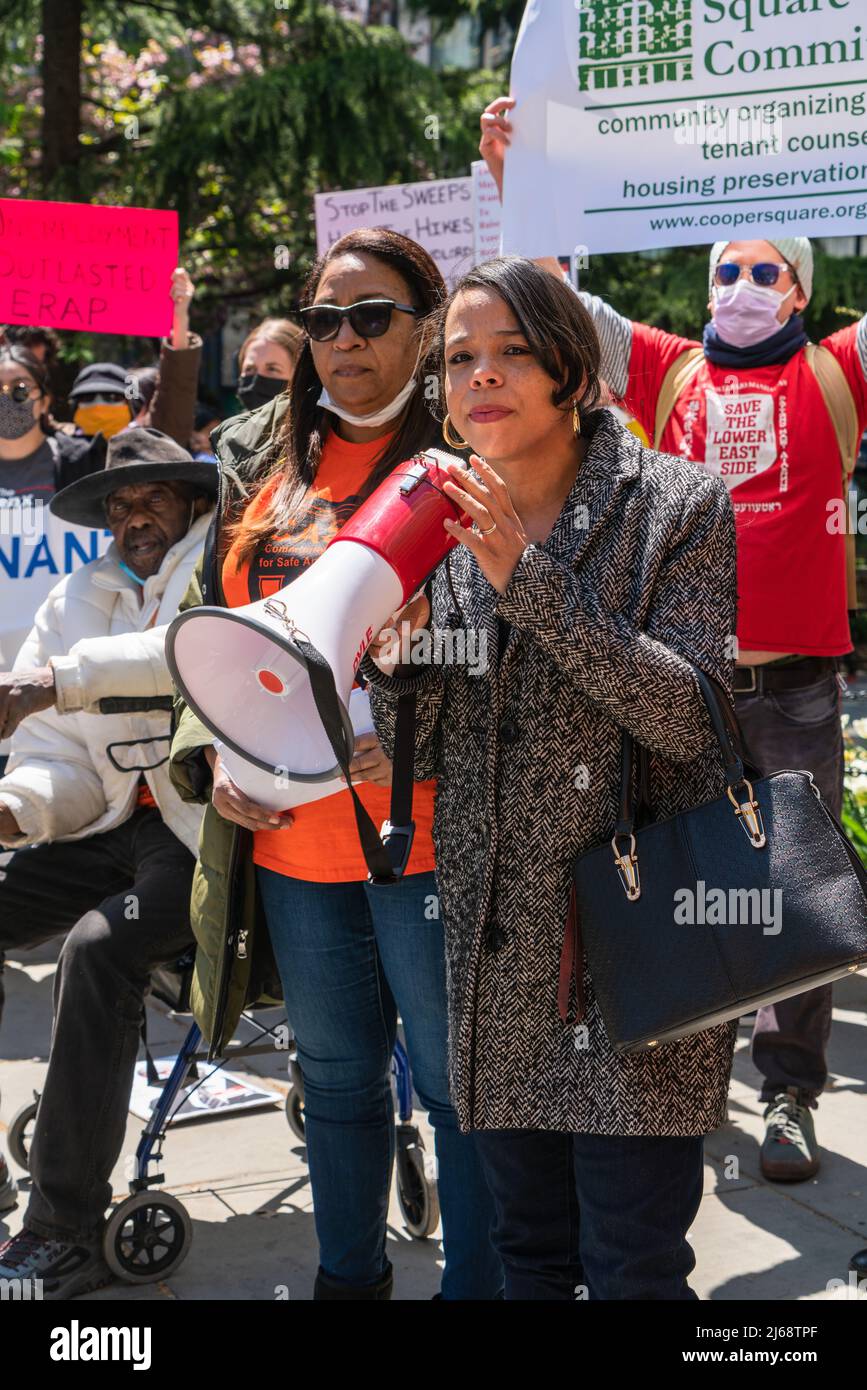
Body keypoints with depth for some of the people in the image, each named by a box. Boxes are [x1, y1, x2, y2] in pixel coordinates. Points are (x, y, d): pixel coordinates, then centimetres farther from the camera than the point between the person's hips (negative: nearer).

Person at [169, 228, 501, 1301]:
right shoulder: (258, 458, 10)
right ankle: (347, 1275, 38)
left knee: (454, 1077, 6)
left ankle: (478, 1282, 24)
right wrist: (211, 754, 1)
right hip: (287, 838, 6)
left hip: (429, 834, -5)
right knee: (335, 1074, 20)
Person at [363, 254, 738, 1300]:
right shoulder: (439, 526, 8)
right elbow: (416, 752, 8)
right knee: (528, 1250, 15)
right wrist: (393, 652, -13)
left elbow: (688, 715, -18)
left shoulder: (676, 506, -6)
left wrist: (528, 579, -22)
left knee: (632, 1264, 1)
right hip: (496, 955, 5)